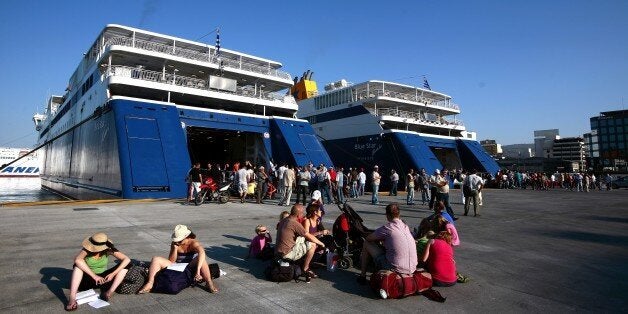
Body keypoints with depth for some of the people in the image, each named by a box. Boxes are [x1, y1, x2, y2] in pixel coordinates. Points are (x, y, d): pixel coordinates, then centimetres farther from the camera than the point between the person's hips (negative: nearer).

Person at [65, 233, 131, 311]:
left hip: (102, 279, 1)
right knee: (78, 265, -29)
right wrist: (94, 276, -41)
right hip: (87, 279, -1)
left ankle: (110, 291, -32)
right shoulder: (88, 249, -18)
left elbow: (127, 260, -20)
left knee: (124, 265, -17)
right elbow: (77, 260, -39)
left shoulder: (108, 250, -14)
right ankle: (72, 297, -39)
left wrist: (113, 274, -31)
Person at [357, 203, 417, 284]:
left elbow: (368, 239, 2)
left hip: (395, 269, -7)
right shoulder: (406, 227, 8)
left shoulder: (387, 228, -11)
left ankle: (362, 276, 18)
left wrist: (379, 239, 21)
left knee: (366, 244, 8)